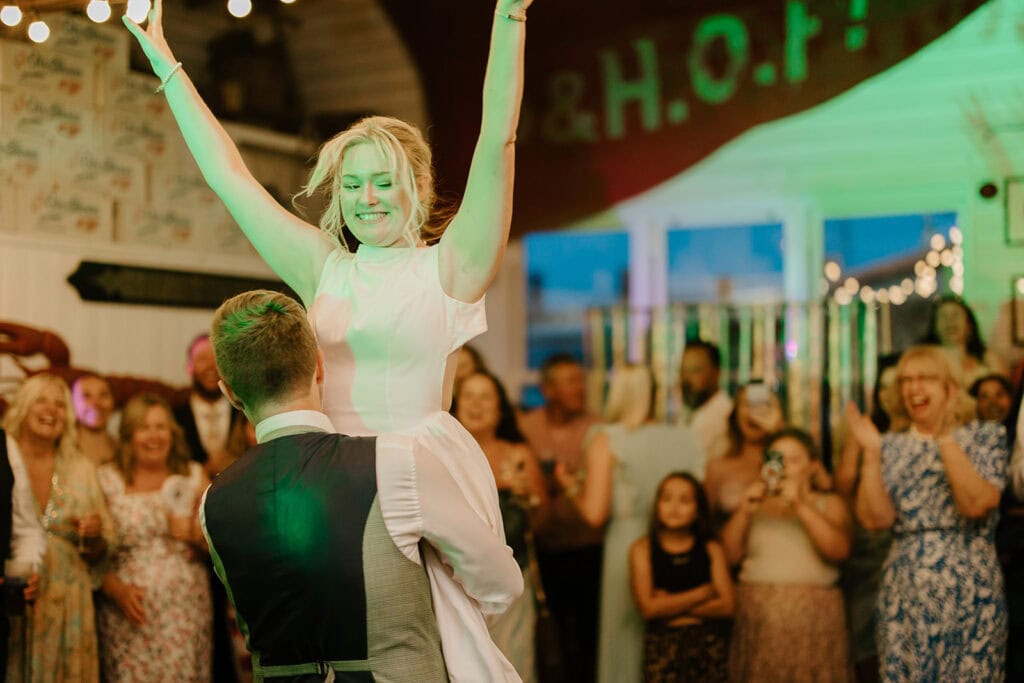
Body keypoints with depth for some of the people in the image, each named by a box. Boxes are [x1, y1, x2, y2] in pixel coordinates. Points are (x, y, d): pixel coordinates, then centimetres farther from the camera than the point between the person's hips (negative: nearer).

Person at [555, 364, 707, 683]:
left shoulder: (606, 441, -7)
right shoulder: (687, 439, 1)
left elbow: (595, 513, -11)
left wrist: (571, 486, 7)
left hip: (627, 547, -3)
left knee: (625, 647, 7)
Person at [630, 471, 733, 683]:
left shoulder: (712, 550, 7)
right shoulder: (643, 549, 3)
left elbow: (727, 605, -3)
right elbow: (648, 608, -8)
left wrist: (670, 605, -6)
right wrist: (703, 593, -3)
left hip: (709, 643, 1)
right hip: (661, 642, -1)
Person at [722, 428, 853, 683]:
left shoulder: (829, 504, 11)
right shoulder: (755, 504, 16)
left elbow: (839, 550, -8)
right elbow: (728, 555, 6)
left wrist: (801, 506, -13)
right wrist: (744, 511, -4)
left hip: (812, 619, -2)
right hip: (757, 618, 2)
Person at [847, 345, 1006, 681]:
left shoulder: (985, 436, 1)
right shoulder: (892, 447, 8)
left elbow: (976, 504, -16)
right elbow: (875, 518, -5)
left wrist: (946, 440, -17)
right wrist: (870, 452, -11)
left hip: (970, 595, -2)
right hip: (903, 597, 3)